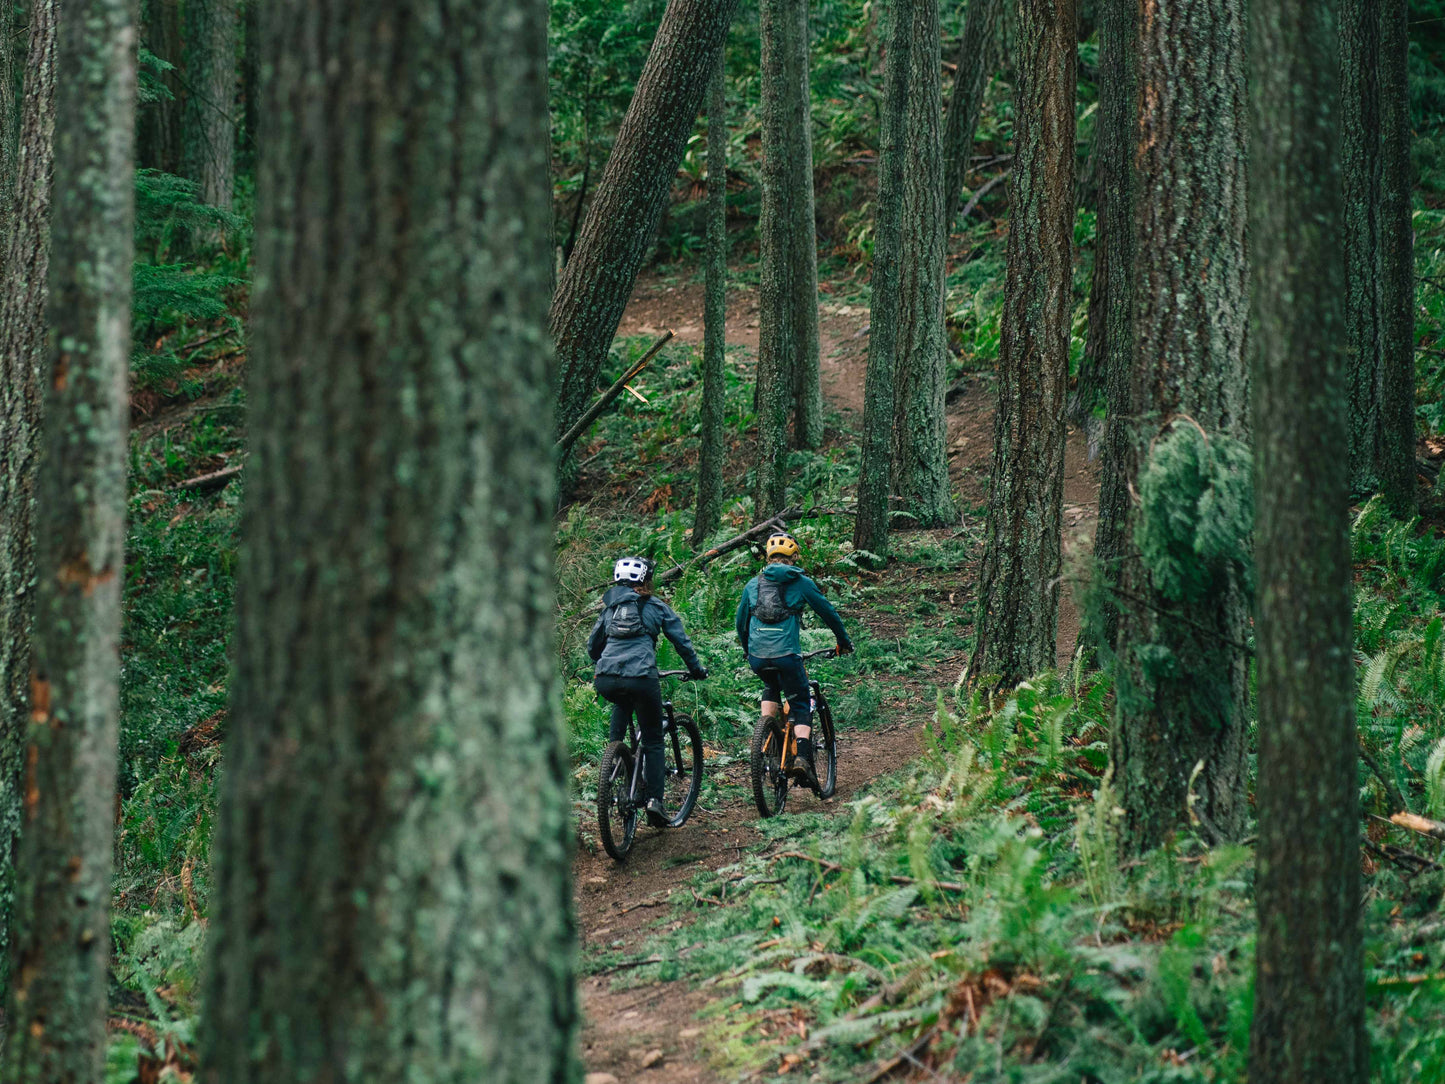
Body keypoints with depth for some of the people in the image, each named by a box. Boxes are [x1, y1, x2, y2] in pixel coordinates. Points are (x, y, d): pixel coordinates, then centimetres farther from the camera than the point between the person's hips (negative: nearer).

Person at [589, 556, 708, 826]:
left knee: (623, 703, 40)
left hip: (605, 680, 3)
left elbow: (593, 646, 29)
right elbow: (681, 641, 14)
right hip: (641, 678, -3)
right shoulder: (656, 606, 13)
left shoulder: (610, 608, 22)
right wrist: (696, 670, 28)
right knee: (653, 740, 11)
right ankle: (654, 799, -2)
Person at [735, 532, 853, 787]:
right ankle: (804, 759, -14)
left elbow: (741, 621, 25)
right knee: (801, 707, 8)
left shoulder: (753, 584, 15)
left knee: (772, 688, 33)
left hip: (757, 656, 3)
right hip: (786, 653, -3)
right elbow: (828, 612, 15)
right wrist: (844, 641, 30)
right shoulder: (801, 583, 8)